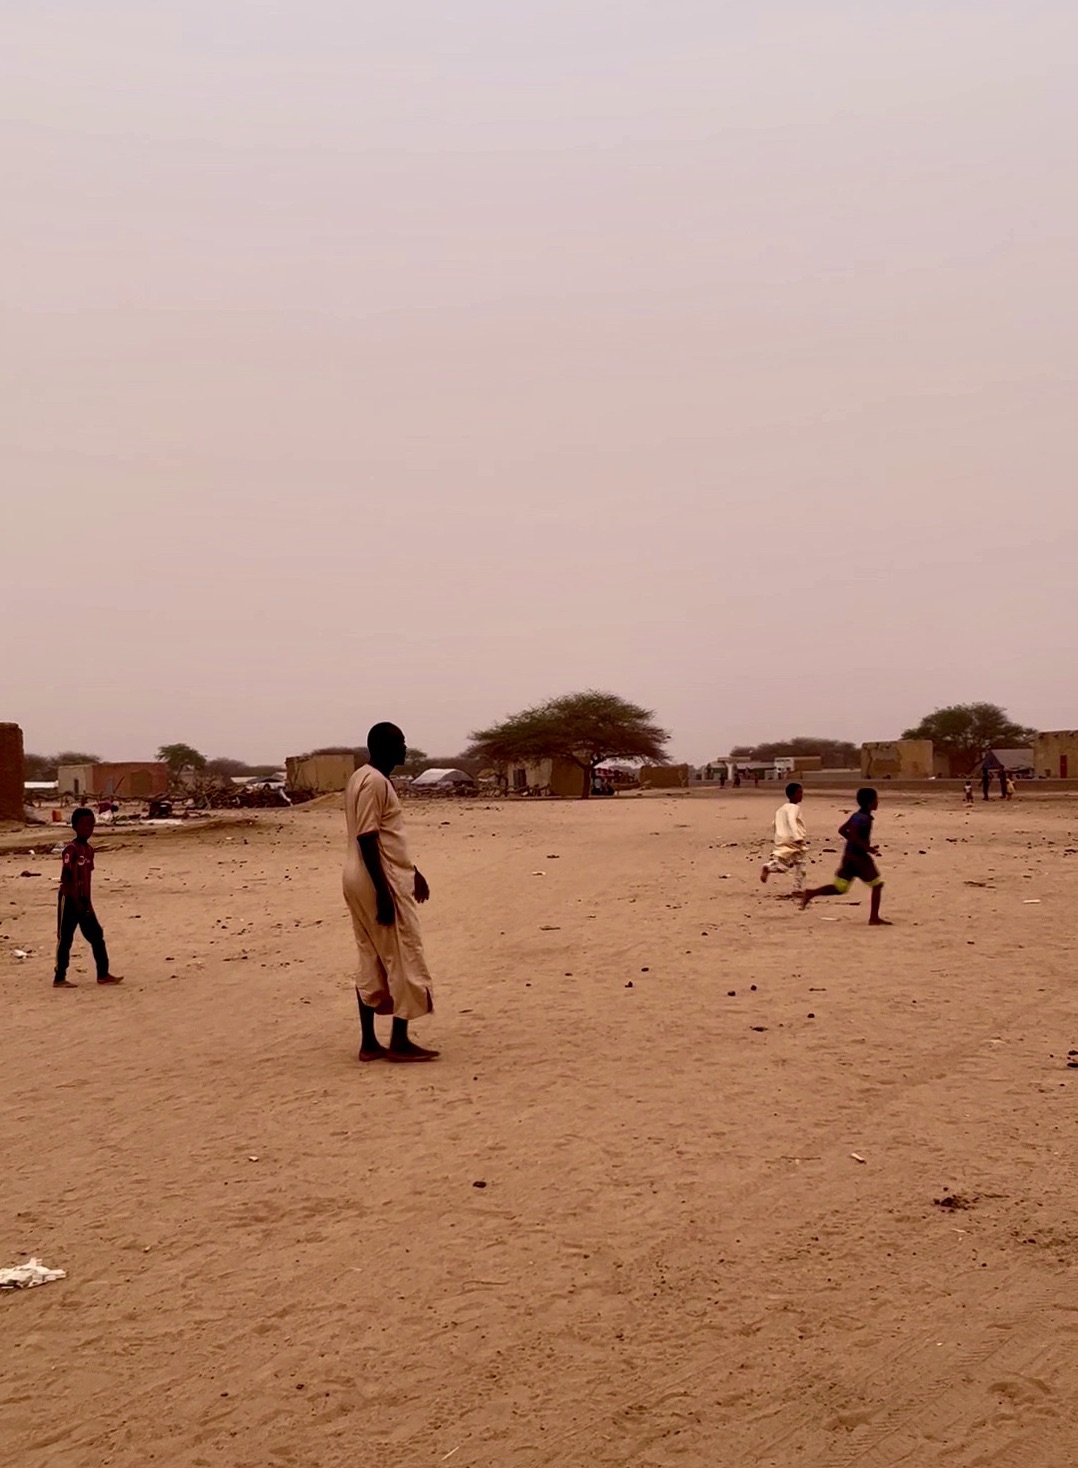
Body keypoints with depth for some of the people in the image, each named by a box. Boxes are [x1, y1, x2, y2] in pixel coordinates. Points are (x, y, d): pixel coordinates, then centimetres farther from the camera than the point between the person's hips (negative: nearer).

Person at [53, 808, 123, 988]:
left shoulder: (89, 849, 10)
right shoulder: (71, 849, -14)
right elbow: (65, 878, -19)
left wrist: (88, 902, 13)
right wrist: (76, 901, -21)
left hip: (83, 901, 8)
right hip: (69, 900, -8)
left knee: (96, 935, 7)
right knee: (65, 939, -1)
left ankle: (103, 974, 12)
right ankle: (59, 978, 7)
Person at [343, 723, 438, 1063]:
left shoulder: (366, 778, 15)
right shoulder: (375, 782, -16)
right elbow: (367, 839, -22)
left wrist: (411, 871, 28)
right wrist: (383, 893, -24)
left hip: (361, 882, 10)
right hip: (380, 883, -10)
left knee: (373, 962, 11)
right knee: (403, 959, -2)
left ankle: (369, 1042, 13)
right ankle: (399, 1041, 3)